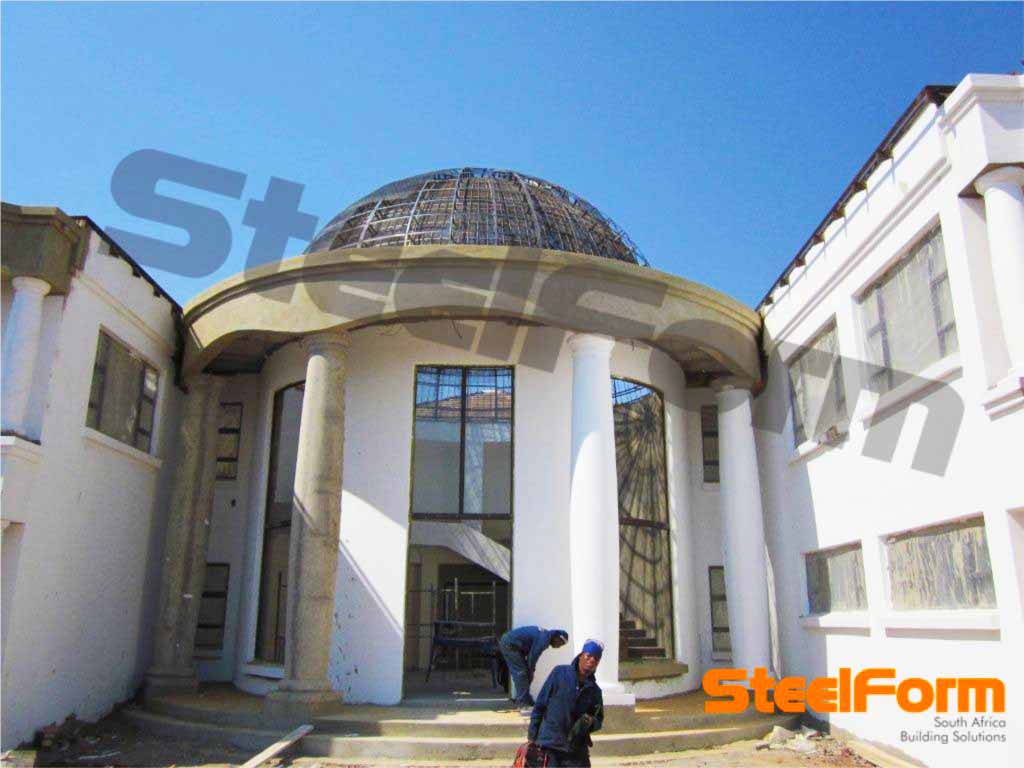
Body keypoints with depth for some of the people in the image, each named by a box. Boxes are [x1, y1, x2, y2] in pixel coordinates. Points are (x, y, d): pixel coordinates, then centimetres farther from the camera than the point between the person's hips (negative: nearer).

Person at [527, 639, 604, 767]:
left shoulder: (594, 690, 6)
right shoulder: (559, 673, -5)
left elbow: (599, 719, 14)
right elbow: (539, 705, -3)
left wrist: (590, 722, -10)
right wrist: (533, 737, -4)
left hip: (577, 749, 4)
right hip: (551, 745, -4)